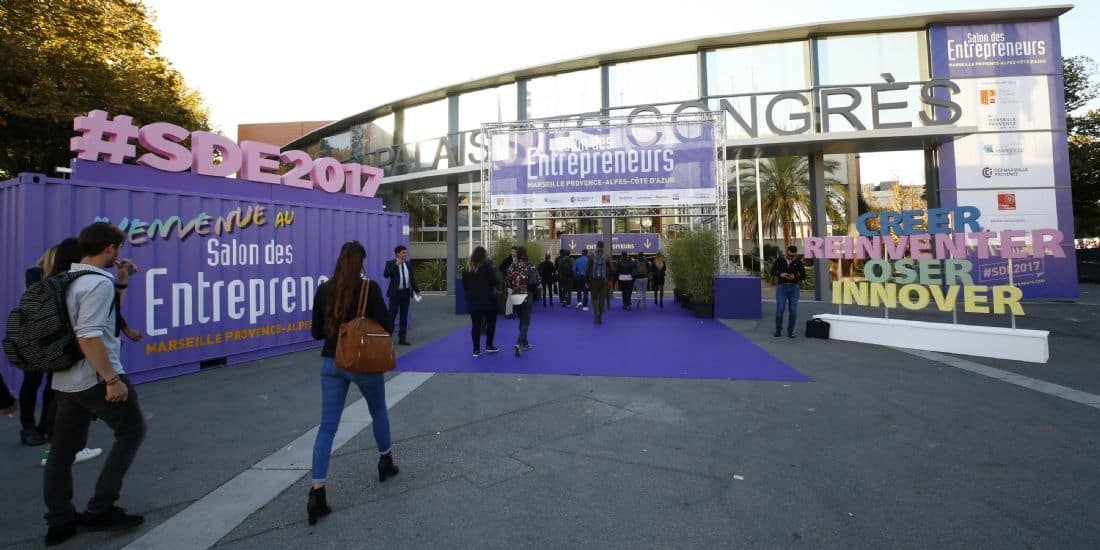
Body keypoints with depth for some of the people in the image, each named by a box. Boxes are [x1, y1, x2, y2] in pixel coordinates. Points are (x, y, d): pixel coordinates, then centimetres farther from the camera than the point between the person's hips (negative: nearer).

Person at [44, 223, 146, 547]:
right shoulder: (98, 282, -19)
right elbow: (89, 337, -26)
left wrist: (120, 283, 18)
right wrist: (112, 379, -23)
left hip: (64, 380, 9)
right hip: (95, 378, -9)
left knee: (63, 449, 13)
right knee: (132, 431, 6)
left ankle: (60, 522, 21)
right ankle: (100, 510, 7)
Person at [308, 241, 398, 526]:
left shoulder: (324, 289, 0)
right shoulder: (369, 287, -13)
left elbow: (316, 332, 6)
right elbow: (387, 326, -14)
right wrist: (387, 315, 6)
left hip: (331, 363, 3)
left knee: (327, 425, 5)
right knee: (379, 411, 22)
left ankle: (317, 492, 0)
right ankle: (385, 462, 40)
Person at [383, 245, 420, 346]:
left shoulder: (408, 264, 11)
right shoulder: (390, 263, -4)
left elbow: (412, 278, 16)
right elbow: (385, 275, -19)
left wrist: (417, 290, 11)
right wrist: (396, 264, -21)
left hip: (406, 292, 5)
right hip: (395, 293, -5)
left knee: (404, 315, 7)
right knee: (392, 315, -4)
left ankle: (402, 338, 14)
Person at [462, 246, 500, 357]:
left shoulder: (467, 268, 3)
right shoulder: (487, 266, -11)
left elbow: (464, 284, 7)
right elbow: (494, 280, -13)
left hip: (472, 300, 4)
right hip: (487, 299, -3)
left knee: (475, 324, 5)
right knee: (491, 322, 14)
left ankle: (476, 349, 6)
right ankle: (489, 345, 17)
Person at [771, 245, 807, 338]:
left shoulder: (798, 262, 4)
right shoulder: (779, 260, 3)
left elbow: (803, 275, 4)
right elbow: (772, 272, 0)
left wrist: (795, 276, -16)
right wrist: (780, 274, -20)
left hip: (794, 287, 1)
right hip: (782, 286, -1)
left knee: (793, 311, 0)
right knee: (779, 310, -7)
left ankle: (790, 331, 13)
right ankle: (778, 330, 10)